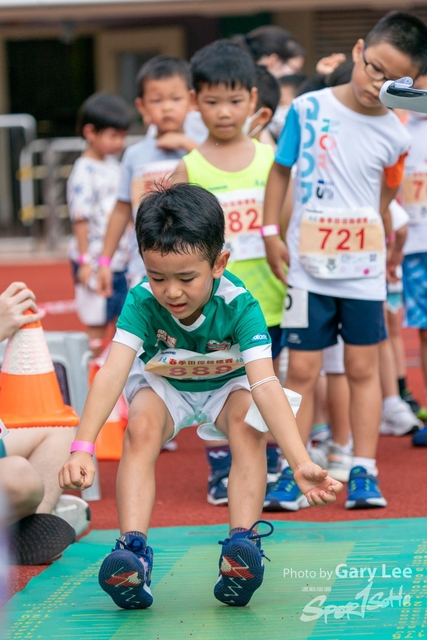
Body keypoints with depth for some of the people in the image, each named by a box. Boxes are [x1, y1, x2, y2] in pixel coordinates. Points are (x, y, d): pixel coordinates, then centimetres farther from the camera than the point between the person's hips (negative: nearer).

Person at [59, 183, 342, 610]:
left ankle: (242, 545, -38)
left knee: (248, 423, -32)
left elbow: (265, 385, -42)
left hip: (227, 384, -1)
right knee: (141, 426, -29)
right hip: (164, 385, 1)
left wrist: (301, 463, -53)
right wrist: (82, 448, -52)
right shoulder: (142, 302, -30)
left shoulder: (239, 306, -33)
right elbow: (113, 372, -39)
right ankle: (132, 548, -37)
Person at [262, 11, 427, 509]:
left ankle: (364, 472, 11)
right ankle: (290, 471, 6)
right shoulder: (308, 109, -5)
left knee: (362, 369, 6)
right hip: (307, 268, -1)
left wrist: (383, 240, -2)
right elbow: (281, 170, 4)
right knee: (301, 371, 1)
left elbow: (384, 199, 6)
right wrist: (271, 233, 1)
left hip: (363, 270, 1)